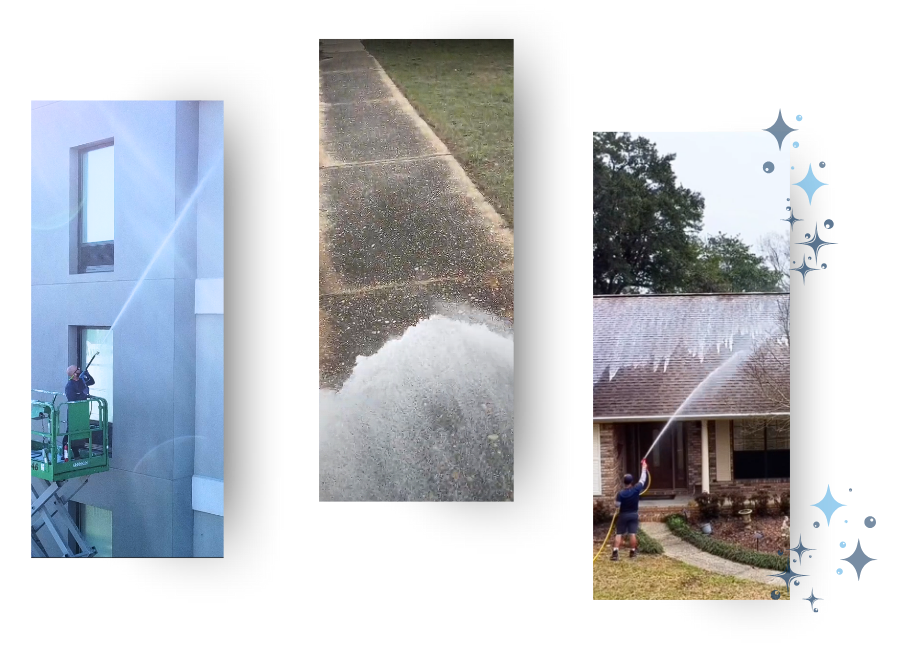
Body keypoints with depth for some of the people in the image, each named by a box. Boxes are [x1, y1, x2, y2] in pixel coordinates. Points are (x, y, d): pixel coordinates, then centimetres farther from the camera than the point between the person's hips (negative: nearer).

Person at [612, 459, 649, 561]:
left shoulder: (620, 494, -17)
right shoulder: (636, 489, -13)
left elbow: (617, 505, -11)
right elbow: (643, 479, -2)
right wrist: (644, 467, 7)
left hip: (623, 515, -2)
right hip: (633, 514, 2)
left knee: (619, 534, 0)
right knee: (633, 533, 4)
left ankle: (615, 553, -8)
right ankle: (633, 552, 10)